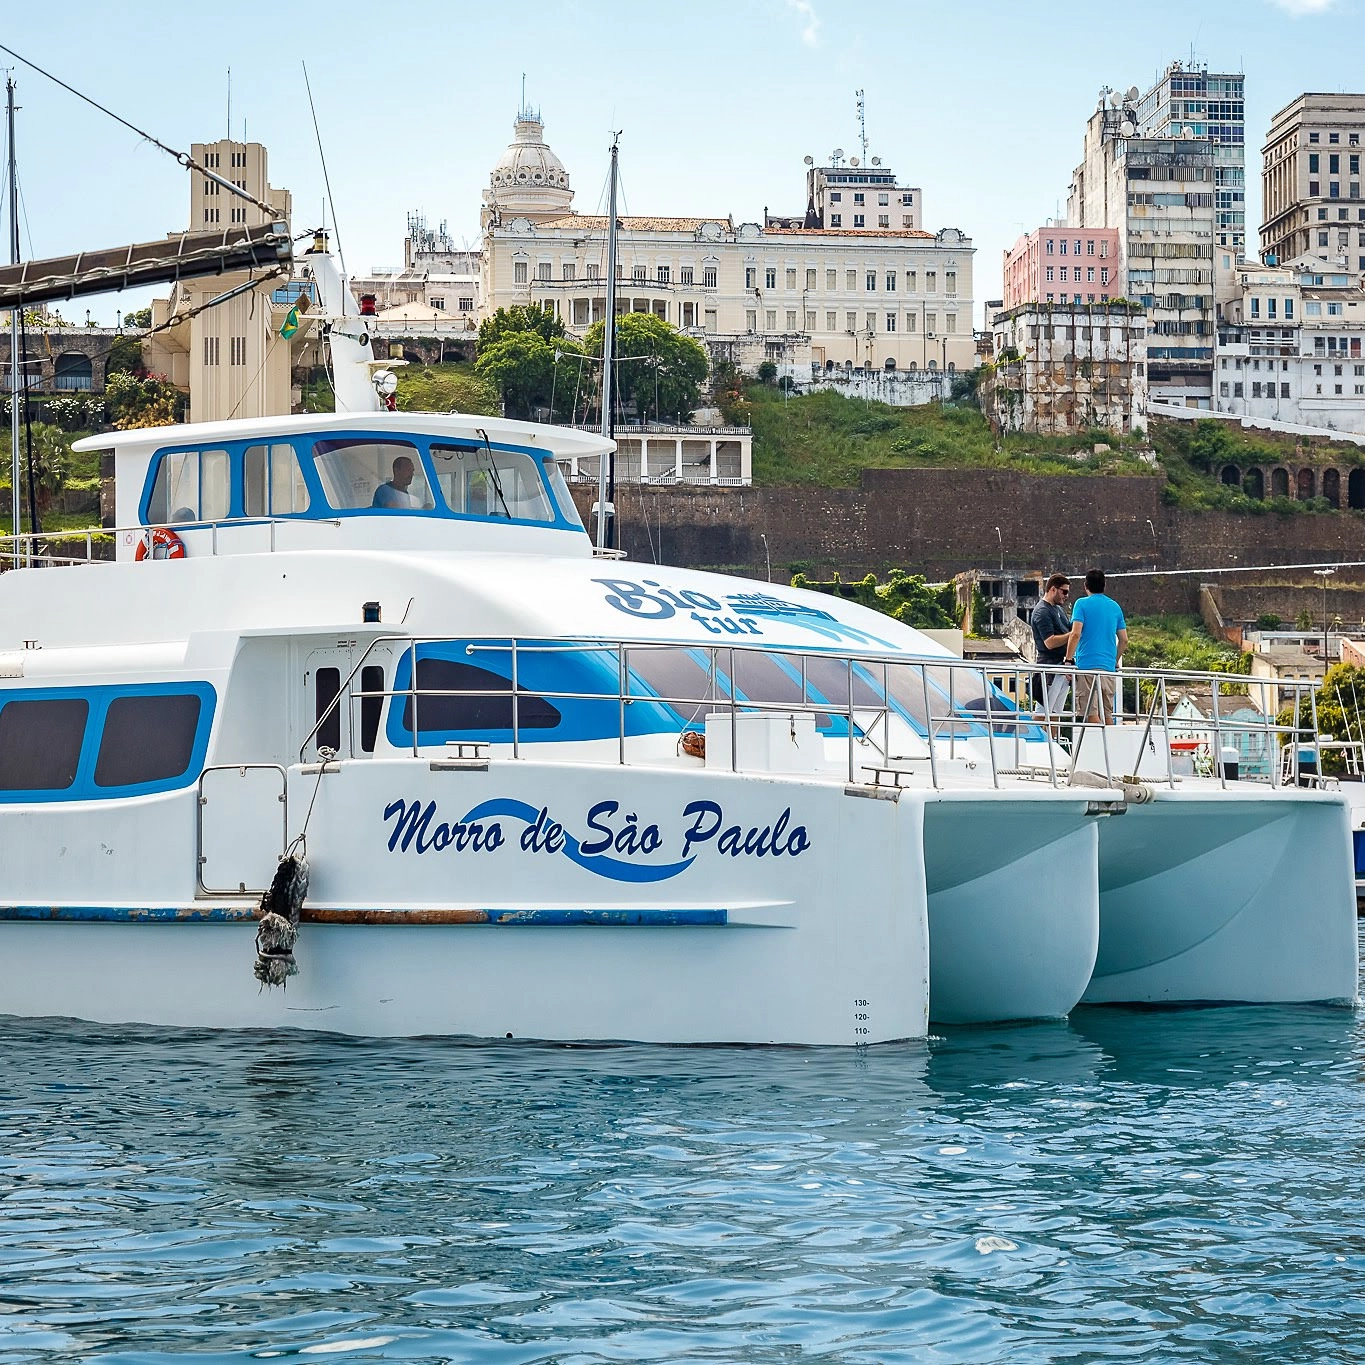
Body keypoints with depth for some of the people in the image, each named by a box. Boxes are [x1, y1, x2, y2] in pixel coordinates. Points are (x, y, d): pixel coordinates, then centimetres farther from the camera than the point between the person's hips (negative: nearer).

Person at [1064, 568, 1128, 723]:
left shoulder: (1082, 604, -2)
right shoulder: (1115, 607, 14)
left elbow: (1076, 634, -13)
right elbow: (1124, 640, 16)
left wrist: (1069, 660, -8)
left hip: (1087, 665, -5)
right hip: (1109, 669, 5)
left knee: (1091, 712, -8)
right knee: (1107, 713, 10)